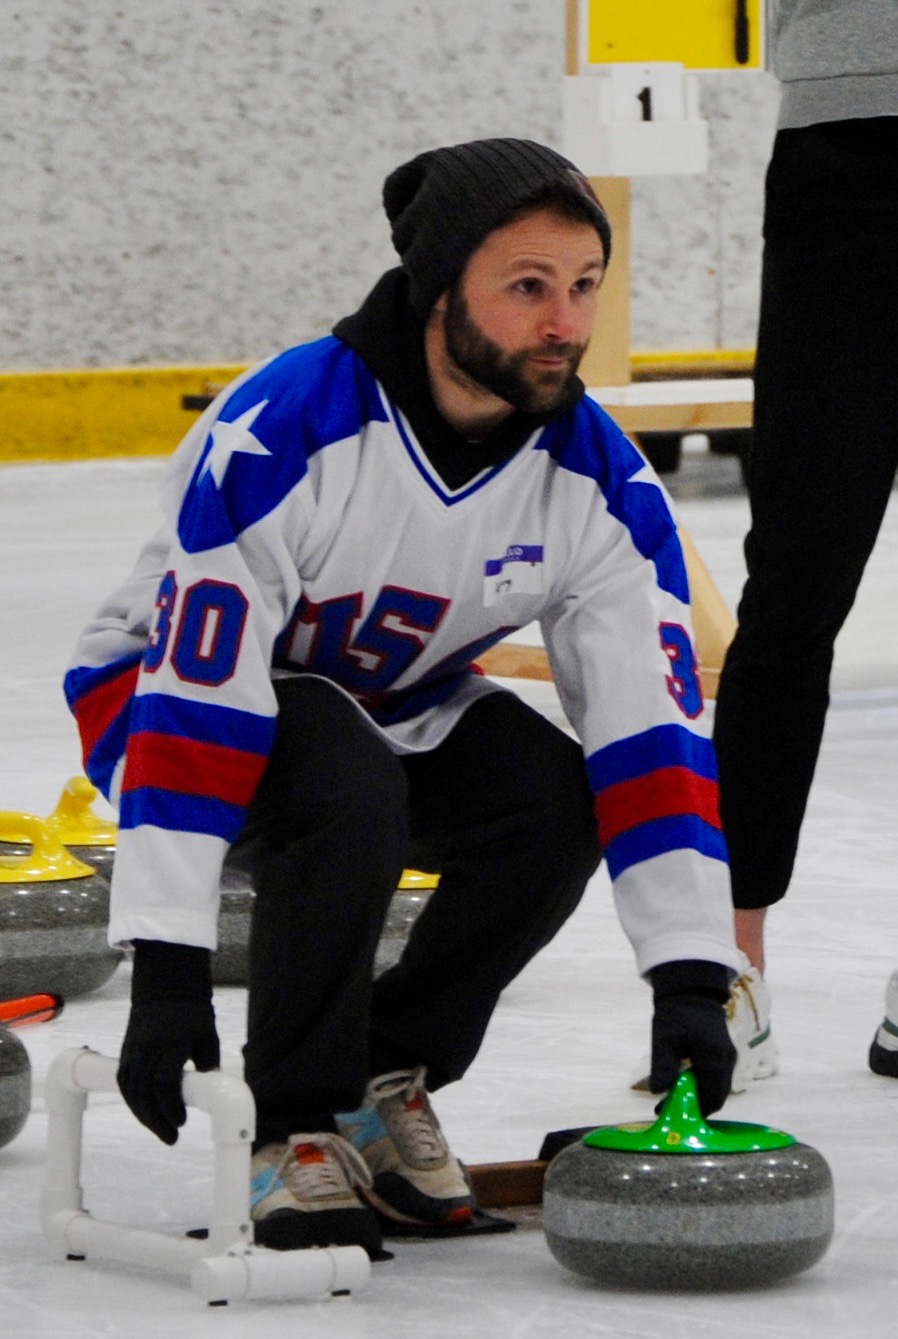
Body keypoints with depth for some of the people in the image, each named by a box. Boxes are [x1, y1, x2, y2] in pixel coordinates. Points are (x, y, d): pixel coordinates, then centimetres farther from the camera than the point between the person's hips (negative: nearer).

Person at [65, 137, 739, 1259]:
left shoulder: (599, 482, -18)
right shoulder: (278, 432, -33)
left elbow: (650, 734, -17)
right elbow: (193, 687, -34)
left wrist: (690, 977, -27)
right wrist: (166, 970, -37)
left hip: (398, 700, 5)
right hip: (170, 686, -5)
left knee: (557, 799, -23)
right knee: (348, 790, -35)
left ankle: (384, 1080, -3)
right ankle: (296, 1134, -18)